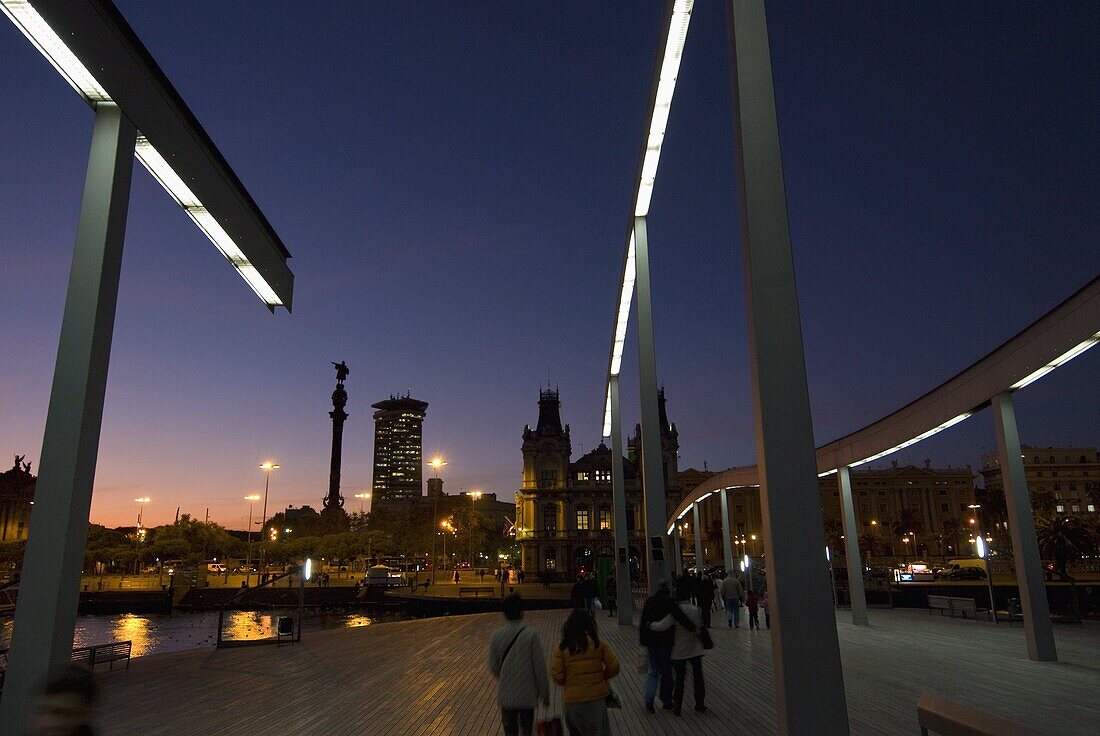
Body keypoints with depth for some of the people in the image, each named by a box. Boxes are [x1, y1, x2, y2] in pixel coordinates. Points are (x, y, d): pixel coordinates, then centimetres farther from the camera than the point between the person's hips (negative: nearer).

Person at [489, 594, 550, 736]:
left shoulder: (496, 636, -7)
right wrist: (545, 694, 1)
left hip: (506, 695, 1)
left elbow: (493, 667, 3)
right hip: (527, 693, -1)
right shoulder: (530, 635, -15)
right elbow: (539, 667, -11)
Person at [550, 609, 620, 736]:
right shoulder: (598, 643, -4)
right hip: (597, 697, -1)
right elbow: (614, 667, -3)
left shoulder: (562, 648, -3)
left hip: (573, 699, 1)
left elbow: (556, 675, -7)